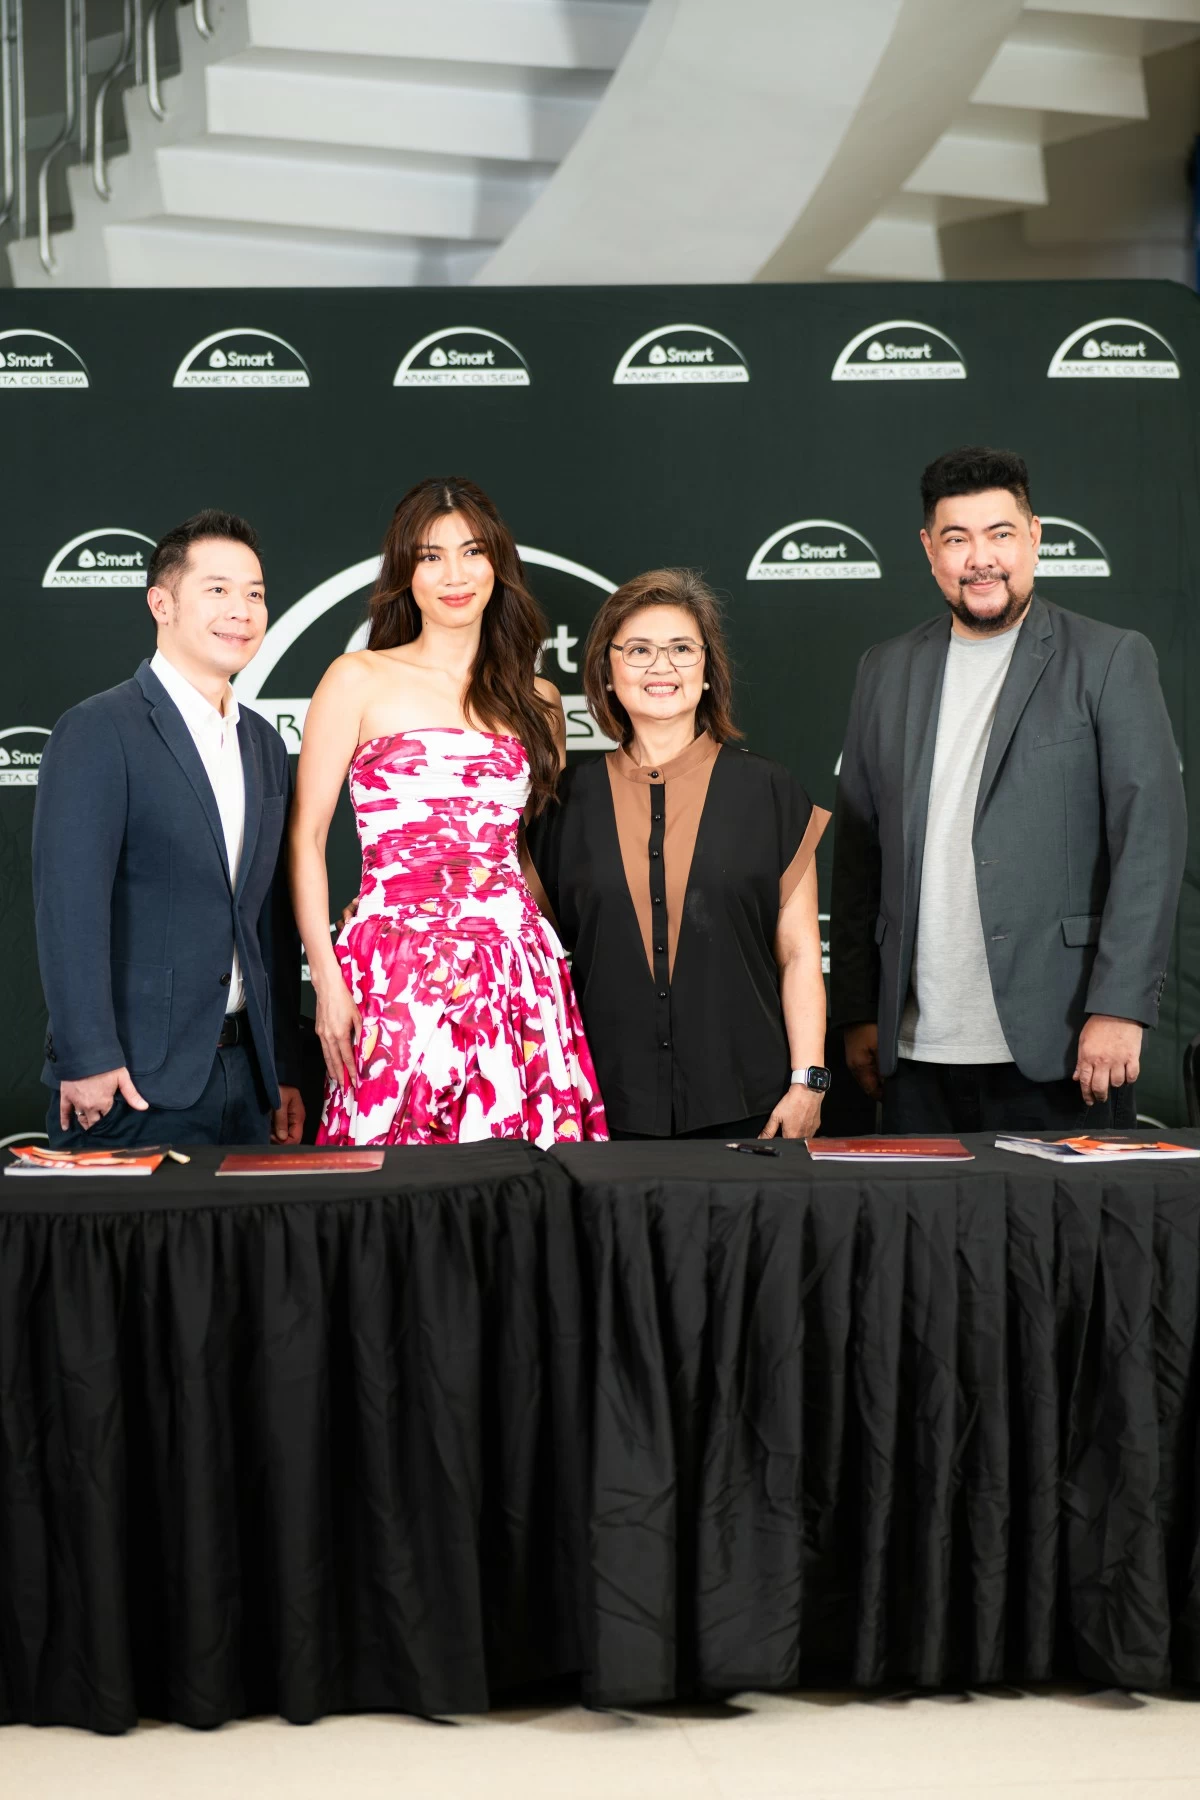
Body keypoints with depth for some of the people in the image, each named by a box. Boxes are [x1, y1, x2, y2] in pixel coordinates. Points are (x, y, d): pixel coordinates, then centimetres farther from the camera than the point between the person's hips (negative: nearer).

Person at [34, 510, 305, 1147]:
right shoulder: (98, 732, -8)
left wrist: (285, 1069, 14)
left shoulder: (265, 745, 15)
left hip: (245, 1073, 6)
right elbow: (69, 902, -15)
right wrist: (87, 1058, -20)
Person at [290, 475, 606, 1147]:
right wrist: (327, 982, -7)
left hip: (520, 962, 3)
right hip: (398, 962, -3)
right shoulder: (360, 679, 4)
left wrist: (555, 956, 7)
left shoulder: (536, 700, 14)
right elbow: (306, 839, 1)